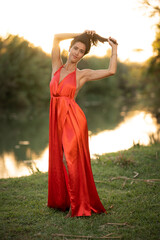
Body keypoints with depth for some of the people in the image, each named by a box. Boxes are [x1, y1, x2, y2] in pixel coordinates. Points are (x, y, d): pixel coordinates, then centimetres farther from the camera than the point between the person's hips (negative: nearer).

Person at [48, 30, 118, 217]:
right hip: (57, 119, 5)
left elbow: (111, 71, -7)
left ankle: (77, 205, 2)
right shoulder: (57, 67, 12)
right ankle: (62, 201, 27)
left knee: (69, 160, -9)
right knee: (58, 162, 11)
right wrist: (80, 35, 14)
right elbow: (57, 37, 10)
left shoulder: (82, 74, 3)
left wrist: (114, 48, 6)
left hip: (73, 118, -4)